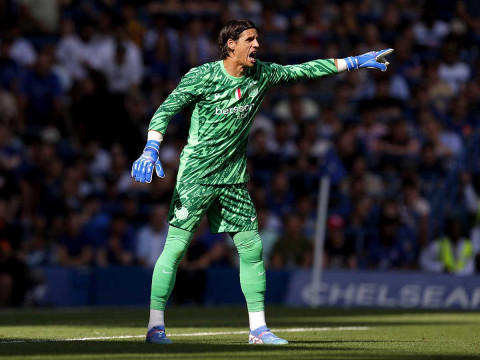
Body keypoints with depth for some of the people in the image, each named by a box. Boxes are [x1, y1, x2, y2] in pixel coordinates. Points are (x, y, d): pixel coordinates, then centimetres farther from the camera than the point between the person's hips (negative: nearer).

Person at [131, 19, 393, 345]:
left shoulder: (262, 75, 5)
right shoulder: (202, 77, -10)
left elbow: (305, 70, 12)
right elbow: (166, 110, -13)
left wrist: (355, 62, 10)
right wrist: (151, 149, -28)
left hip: (234, 178, 6)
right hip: (196, 176, -6)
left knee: (252, 247, 3)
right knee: (175, 247, -9)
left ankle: (258, 328, 11)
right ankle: (156, 326, -5)